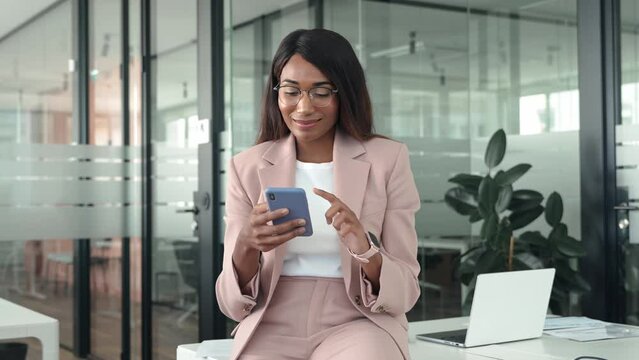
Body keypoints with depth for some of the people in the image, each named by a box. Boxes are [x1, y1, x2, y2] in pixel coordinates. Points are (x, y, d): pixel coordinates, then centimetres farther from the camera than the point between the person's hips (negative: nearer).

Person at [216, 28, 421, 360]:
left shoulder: (388, 159, 3)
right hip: (273, 327, 2)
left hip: (357, 324, -1)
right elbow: (234, 303, 2)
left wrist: (365, 249, -21)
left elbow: (403, 294, 0)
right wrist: (247, 247, -19)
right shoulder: (246, 167, 6)